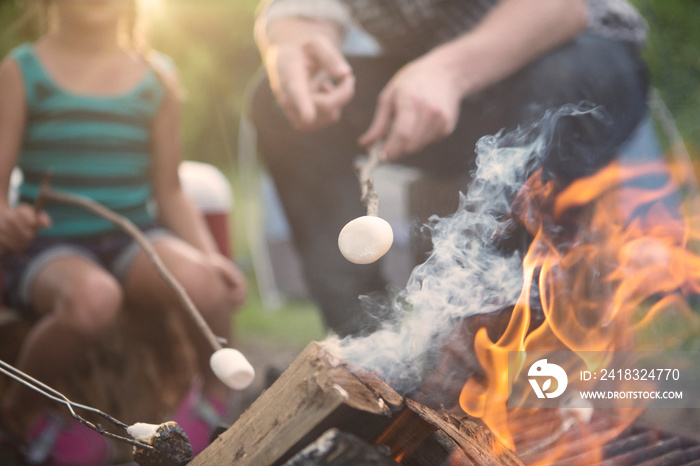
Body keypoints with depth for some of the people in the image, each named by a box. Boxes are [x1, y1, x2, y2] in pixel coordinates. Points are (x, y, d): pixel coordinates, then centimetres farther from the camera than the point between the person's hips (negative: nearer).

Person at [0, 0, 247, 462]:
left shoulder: (157, 76, 7)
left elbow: (170, 192, 10)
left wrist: (210, 256, -5)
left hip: (133, 237, 2)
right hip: (47, 246, -2)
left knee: (202, 282, -31)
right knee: (92, 297, -38)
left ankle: (218, 400, 1)